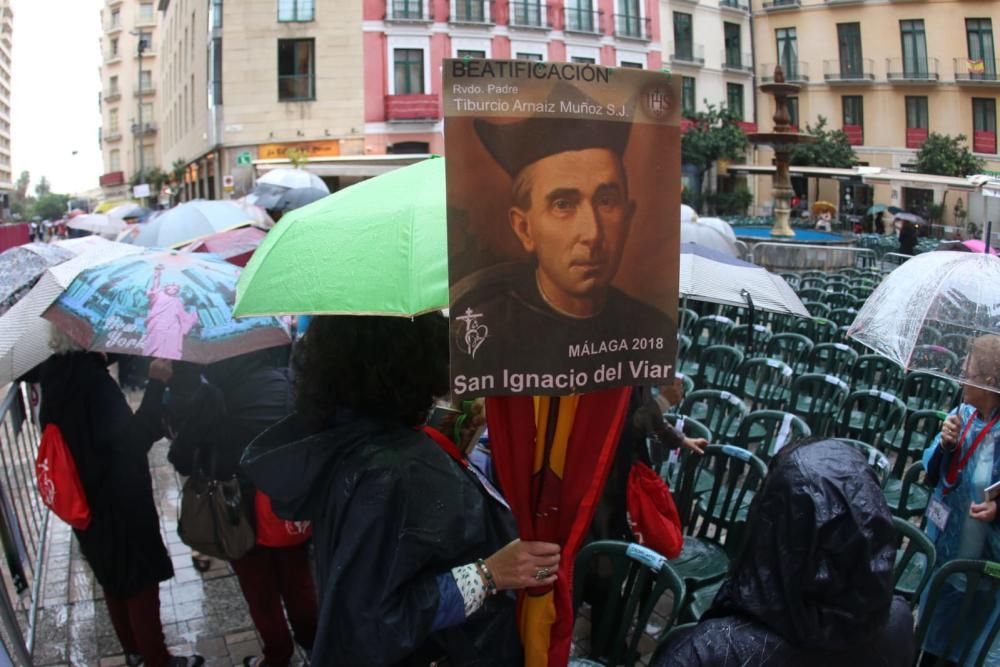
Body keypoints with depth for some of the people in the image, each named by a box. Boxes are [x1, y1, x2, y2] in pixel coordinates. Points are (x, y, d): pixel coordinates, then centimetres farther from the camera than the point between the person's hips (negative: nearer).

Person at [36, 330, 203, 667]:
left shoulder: (54, 375, -1)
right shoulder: (90, 377, -27)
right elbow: (133, 438, -28)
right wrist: (156, 384, -26)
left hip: (88, 503, 9)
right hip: (118, 503, -8)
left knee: (113, 575, 23)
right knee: (141, 578, 7)